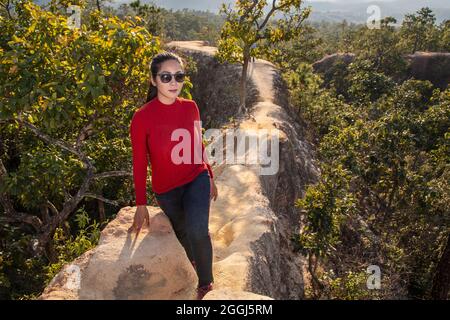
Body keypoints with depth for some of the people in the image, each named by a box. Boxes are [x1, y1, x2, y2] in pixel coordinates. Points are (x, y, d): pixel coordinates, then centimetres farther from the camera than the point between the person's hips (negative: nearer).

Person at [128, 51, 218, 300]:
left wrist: (210, 178, 13)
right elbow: (139, 163, -10)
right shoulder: (142, 117, -16)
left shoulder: (190, 107, -7)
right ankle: (198, 267, 51)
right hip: (166, 189, 0)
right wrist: (141, 206, -8)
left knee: (197, 231, -22)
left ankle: (206, 283, 4)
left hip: (196, 179, 1)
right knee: (183, 234, 19)